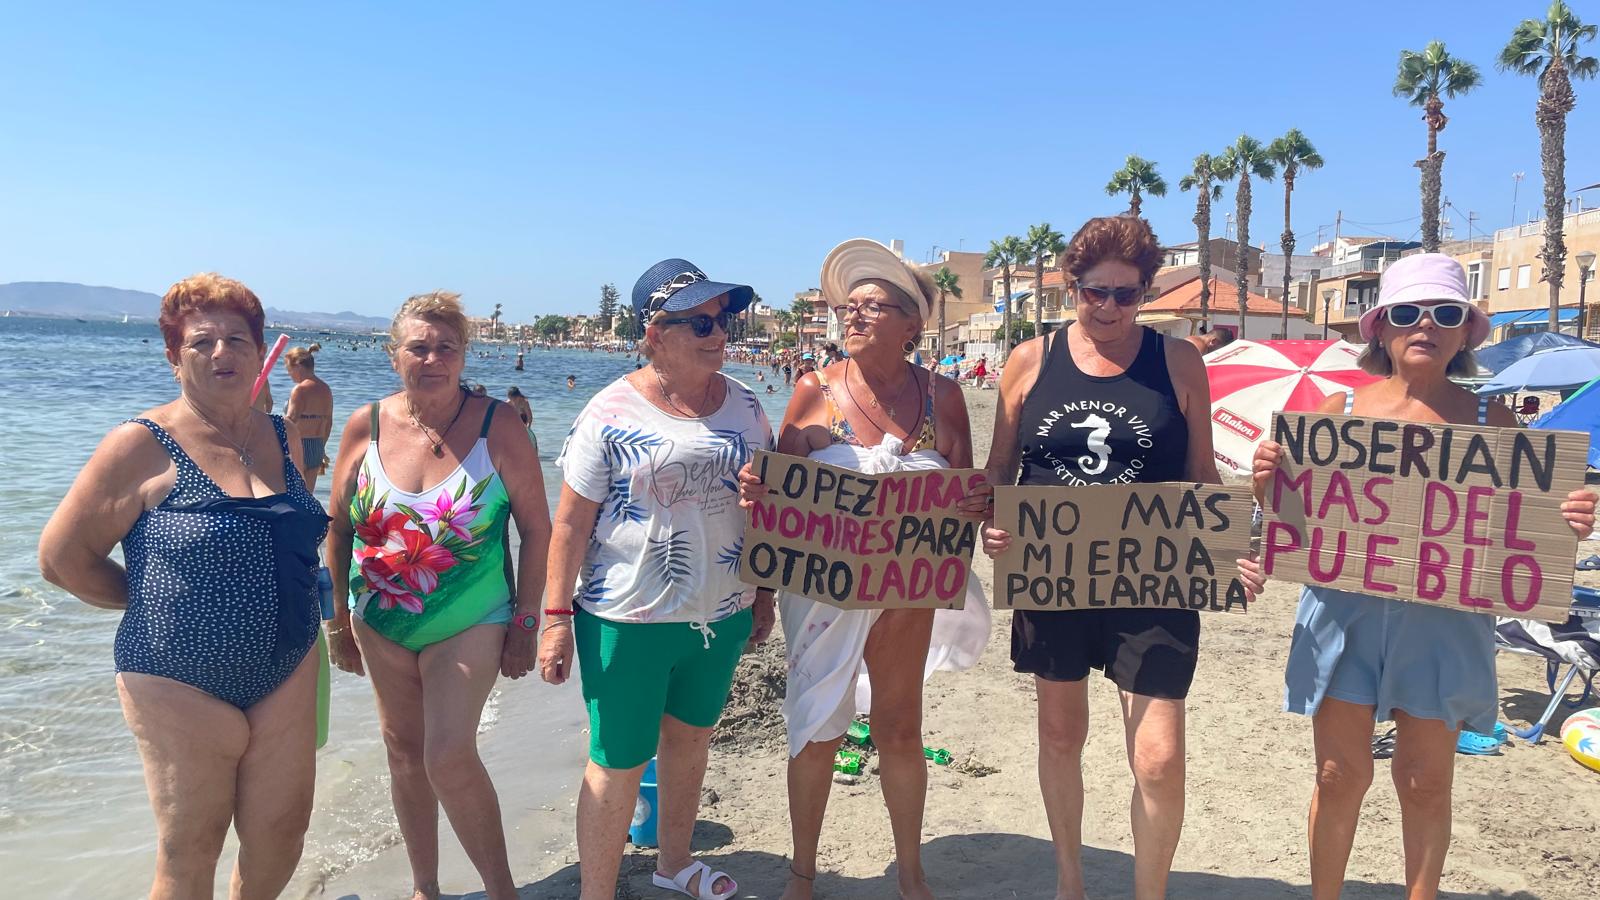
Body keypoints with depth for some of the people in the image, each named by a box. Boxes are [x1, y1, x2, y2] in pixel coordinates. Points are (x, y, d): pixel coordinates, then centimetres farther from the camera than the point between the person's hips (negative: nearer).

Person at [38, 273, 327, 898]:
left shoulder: (285, 439, 5)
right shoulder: (143, 446, -11)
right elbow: (63, 558, -6)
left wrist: (280, 606, 8)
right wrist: (155, 603, 1)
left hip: (288, 673, 5)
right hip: (183, 684, -4)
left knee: (281, 833, 13)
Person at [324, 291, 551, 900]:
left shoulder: (498, 426, -12)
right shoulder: (365, 427, -4)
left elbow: (536, 529, -8)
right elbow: (338, 530, 6)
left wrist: (525, 623, -9)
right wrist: (338, 621, 8)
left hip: (470, 625, -4)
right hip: (381, 623, 4)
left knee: (450, 758, -12)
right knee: (405, 752, 14)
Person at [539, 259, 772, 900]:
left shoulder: (743, 404, 2)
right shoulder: (612, 413, -12)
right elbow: (571, 521, -9)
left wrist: (763, 595, 13)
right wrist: (558, 617, -11)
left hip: (722, 613, 5)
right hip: (628, 622, -5)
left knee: (690, 738, 21)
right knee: (617, 766, 4)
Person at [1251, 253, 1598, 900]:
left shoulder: (1491, 422, 1)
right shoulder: (1339, 411, 1)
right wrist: (1267, 485, -17)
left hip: (1446, 621, 0)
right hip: (1343, 611, 0)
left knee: (1426, 783, 10)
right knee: (1340, 776, 6)